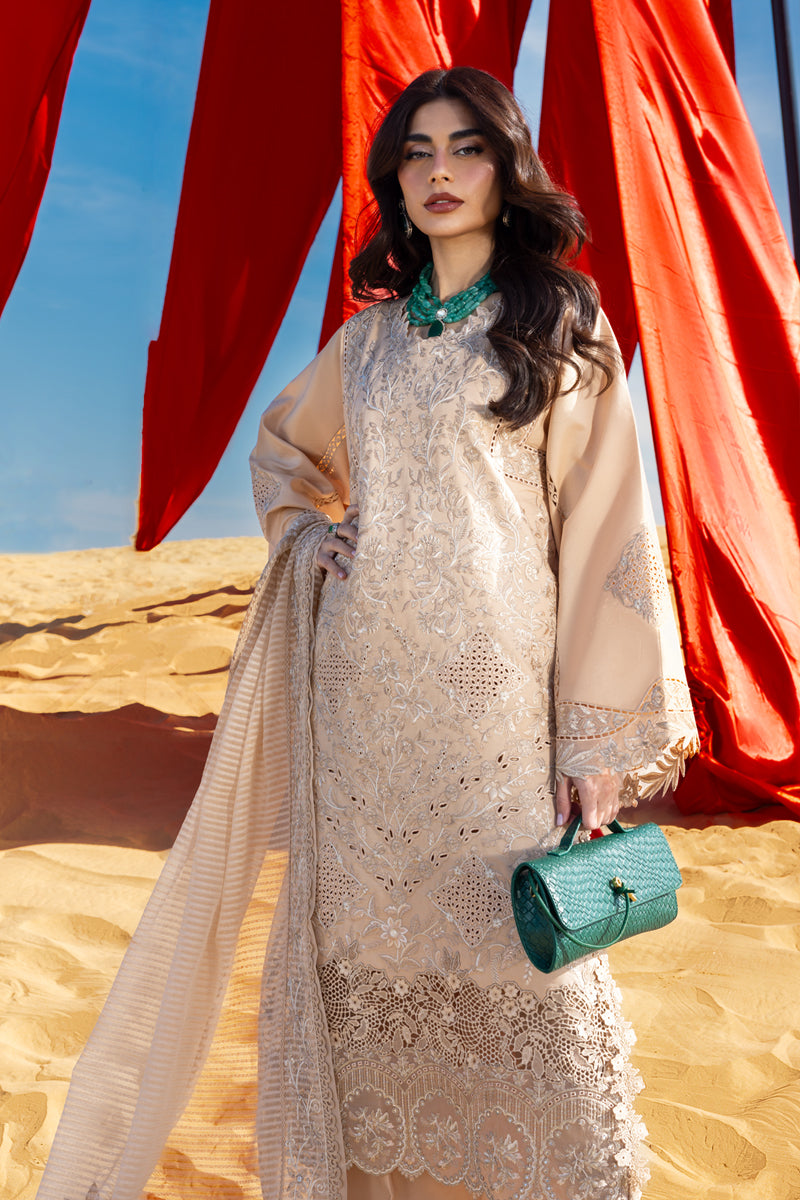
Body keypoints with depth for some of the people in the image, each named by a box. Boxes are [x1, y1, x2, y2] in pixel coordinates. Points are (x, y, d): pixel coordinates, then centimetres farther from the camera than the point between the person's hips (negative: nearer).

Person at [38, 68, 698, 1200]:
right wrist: (310, 533, 8)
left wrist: (605, 737, -8)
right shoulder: (367, 337, 13)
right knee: (363, 934, 10)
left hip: (493, 684, -3)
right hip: (361, 682, 4)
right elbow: (283, 445, 31)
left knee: (514, 942, 0)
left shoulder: (562, 320, 2)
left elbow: (604, 526, -4)